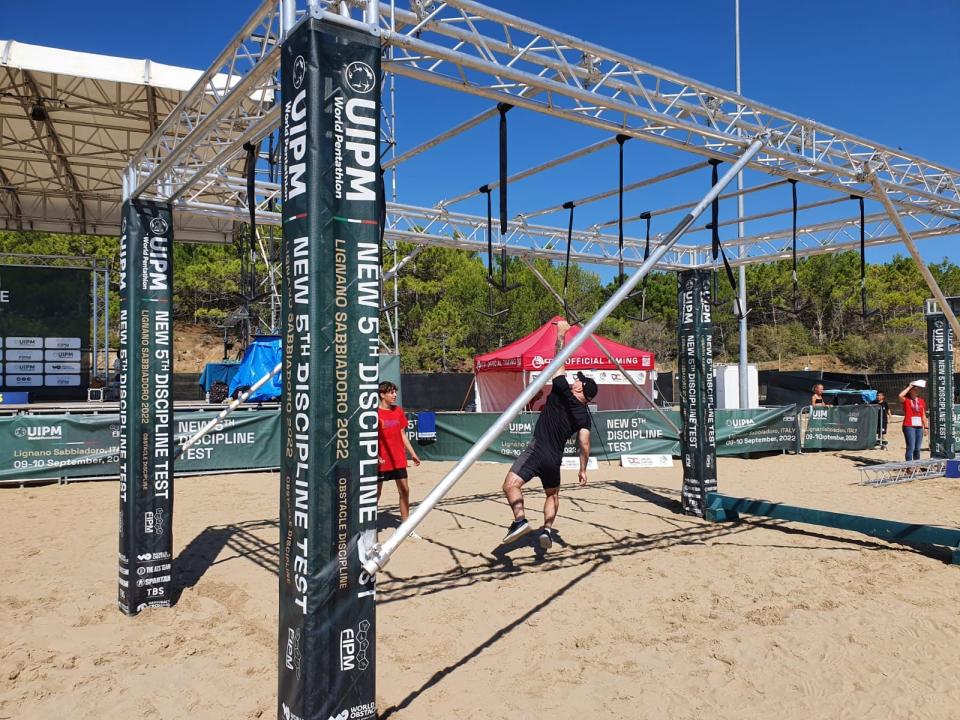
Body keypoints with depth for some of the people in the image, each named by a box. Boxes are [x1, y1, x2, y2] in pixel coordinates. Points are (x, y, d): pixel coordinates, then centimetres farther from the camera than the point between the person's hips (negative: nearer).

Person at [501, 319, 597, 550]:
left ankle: (520, 520, -33)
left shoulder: (563, 394, -5)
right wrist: (583, 470, 14)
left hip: (537, 449, -6)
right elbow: (584, 445, 5)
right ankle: (547, 529, 11)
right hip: (555, 458, 6)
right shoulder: (584, 416, 8)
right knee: (553, 494, 26)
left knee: (511, 484, -15)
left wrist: (561, 334, 5)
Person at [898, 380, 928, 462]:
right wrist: (909, 386, -16)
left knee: (917, 448, 11)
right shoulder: (906, 400, -3)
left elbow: (923, 415, 15)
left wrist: (925, 427, 12)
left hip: (919, 427, 5)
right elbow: (900, 395, -27)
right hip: (909, 426, -5)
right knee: (911, 447, -9)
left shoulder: (921, 401, 11)